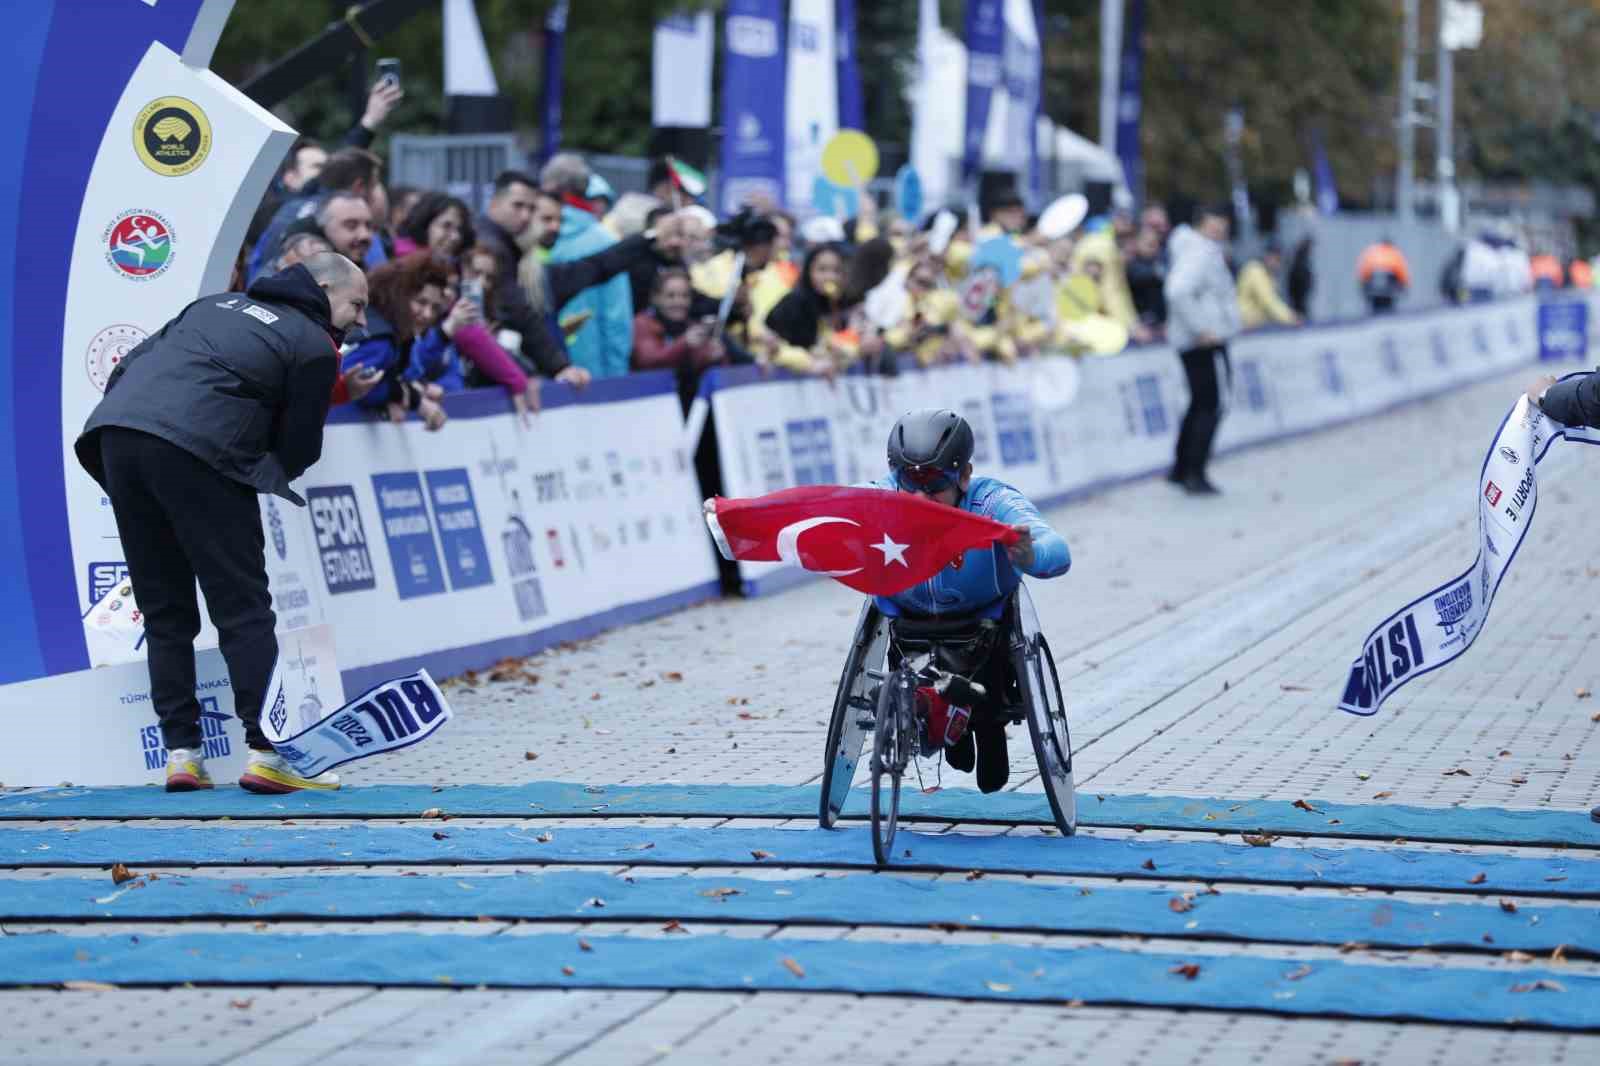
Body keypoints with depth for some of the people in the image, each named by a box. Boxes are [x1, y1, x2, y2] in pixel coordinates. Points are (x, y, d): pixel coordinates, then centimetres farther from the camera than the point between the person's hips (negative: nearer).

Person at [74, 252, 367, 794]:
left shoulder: (217, 303, 29)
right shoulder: (314, 346, 9)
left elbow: (129, 366, 27)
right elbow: (298, 450, 9)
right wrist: (265, 476, 28)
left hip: (116, 430, 6)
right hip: (195, 450, -6)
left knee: (164, 609, 13)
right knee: (243, 608, 0)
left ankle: (180, 753, 9)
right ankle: (266, 750, -6)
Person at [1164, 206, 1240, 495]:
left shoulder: (1205, 251, 16)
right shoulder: (1199, 254, -17)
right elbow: (1178, 292, -31)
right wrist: (1200, 329, -26)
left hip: (1196, 341, 11)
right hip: (1206, 342, -11)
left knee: (1200, 404, 19)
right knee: (1210, 407, -7)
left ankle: (1180, 469, 25)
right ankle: (1195, 475, -6)